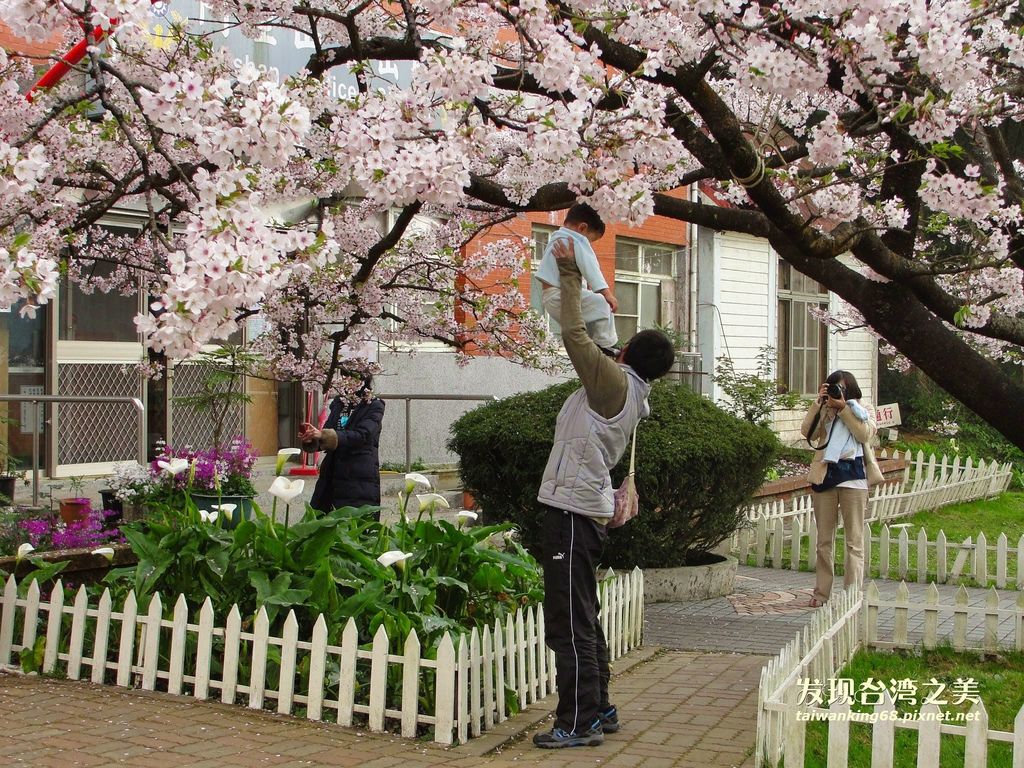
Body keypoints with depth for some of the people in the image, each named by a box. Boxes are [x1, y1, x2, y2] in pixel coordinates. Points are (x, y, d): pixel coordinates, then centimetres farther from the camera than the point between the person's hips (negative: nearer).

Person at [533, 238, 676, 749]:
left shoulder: (616, 381, -10)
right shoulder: (630, 396, 16)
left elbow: (575, 335, -13)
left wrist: (569, 273, -4)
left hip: (574, 510, -10)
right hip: (586, 509, 10)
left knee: (569, 621, -7)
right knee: (582, 618, 16)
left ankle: (579, 722, -4)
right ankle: (598, 709, 24)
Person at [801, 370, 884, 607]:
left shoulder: (864, 410, 10)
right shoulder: (824, 411, 15)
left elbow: (865, 434, -9)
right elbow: (808, 432, -2)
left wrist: (844, 408, -11)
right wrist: (818, 403, -6)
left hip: (853, 475, -2)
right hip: (824, 474, 3)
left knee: (854, 539, -3)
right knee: (824, 539, 6)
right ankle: (821, 592, 12)